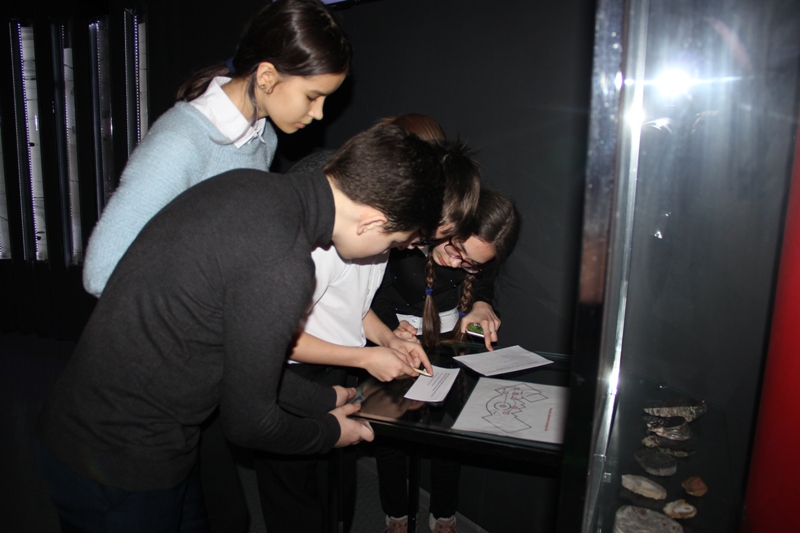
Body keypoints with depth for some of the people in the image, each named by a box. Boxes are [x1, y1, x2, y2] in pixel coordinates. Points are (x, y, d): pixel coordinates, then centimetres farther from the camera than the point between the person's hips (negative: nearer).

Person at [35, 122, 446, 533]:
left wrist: (322, 399, 14)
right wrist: (330, 432, 2)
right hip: (121, 465, -8)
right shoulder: (281, 268, -32)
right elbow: (248, 422, -17)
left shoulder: (249, 184, -5)